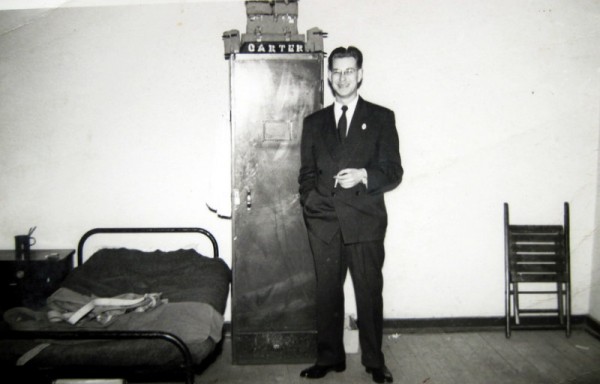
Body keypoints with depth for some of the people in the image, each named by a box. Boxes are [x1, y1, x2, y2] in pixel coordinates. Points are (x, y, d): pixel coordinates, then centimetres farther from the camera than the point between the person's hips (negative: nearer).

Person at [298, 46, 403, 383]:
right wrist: (310, 204, 1)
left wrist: (363, 175, -18)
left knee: (370, 292, 2)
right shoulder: (314, 122, 16)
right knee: (327, 292, 8)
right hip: (324, 222, 3)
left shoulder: (381, 118, 7)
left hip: (365, 220, -2)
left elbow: (394, 172, 1)